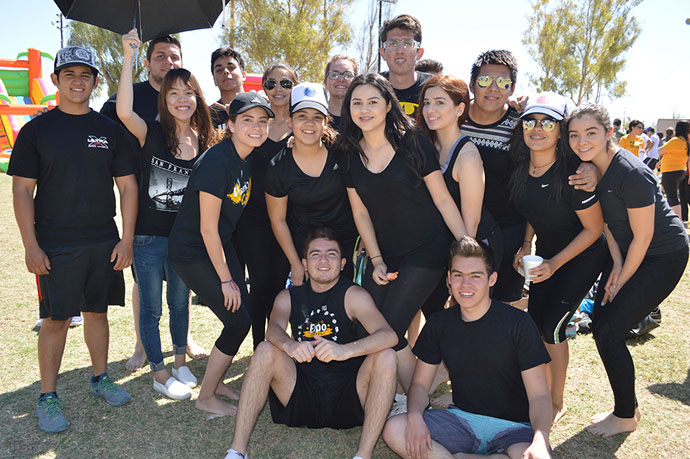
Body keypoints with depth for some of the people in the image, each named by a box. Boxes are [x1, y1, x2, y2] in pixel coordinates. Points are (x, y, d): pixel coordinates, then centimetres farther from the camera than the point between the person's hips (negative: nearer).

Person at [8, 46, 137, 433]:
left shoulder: (110, 130, 6)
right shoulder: (37, 130, 0)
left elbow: (128, 186, 5)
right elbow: (22, 190, -2)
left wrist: (127, 239, -1)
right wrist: (31, 246, -9)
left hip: (104, 244, 2)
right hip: (55, 245, -2)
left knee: (97, 311, 13)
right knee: (57, 318, 3)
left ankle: (101, 378, 30)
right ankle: (48, 397, 17)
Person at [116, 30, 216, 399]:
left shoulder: (204, 142, 1)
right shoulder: (152, 133, -9)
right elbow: (124, 111, -31)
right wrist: (128, 58, -31)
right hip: (148, 236, -3)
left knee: (180, 303, 19)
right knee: (151, 308, 8)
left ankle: (180, 362, 39)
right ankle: (160, 375, 25)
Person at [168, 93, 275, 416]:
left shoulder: (249, 158, 0)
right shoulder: (216, 162, -25)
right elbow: (208, 228, -22)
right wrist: (225, 279, -15)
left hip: (221, 245, 8)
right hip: (192, 252, -8)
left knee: (241, 316, 7)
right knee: (239, 320, -6)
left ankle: (216, 381, 30)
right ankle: (206, 398, 13)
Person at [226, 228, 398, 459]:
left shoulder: (353, 295, -3)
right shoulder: (289, 297, 7)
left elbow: (388, 335, -19)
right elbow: (274, 329, -14)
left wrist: (346, 350, -38)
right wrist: (289, 345, -38)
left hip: (347, 401, -1)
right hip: (302, 395, 2)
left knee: (386, 356, -24)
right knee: (265, 350, -19)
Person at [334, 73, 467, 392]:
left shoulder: (413, 143, -9)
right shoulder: (349, 154, 3)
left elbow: (443, 199, -6)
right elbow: (361, 213, 7)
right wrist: (376, 261, 0)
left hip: (425, 250, -5)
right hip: (384, 254, 5)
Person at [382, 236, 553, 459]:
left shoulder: (518, 324, -10)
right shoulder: (439, 324, 1)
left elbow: (538, 395, -10)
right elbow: (420, 384, 4)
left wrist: (540, 440, -30)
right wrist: (415, 415, -19)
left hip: (513, 426, -1)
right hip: (461, 419, 2)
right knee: (393, 430, -22)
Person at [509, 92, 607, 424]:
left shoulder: (572, 173, -28)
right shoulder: (521, 168, -9)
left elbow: (594, 229, -18)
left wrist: (555, 263, -20)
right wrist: (526, 244, -3)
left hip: (582, 257, -6)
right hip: (546, 252, 6)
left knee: (550, 327, -8)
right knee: (534, 323, 5)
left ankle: (557, 404, 14)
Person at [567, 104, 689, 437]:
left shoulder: (631, 174, -28)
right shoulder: (590, 167, -4)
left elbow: (642, 237, -21)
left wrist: (620, 282, -11)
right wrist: (616, 263, -2)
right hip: (627, 251, 8)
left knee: (609, 331, -11)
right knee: (600, 325, 4)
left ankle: (626, 417, 12)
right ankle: (627, 406, 25)